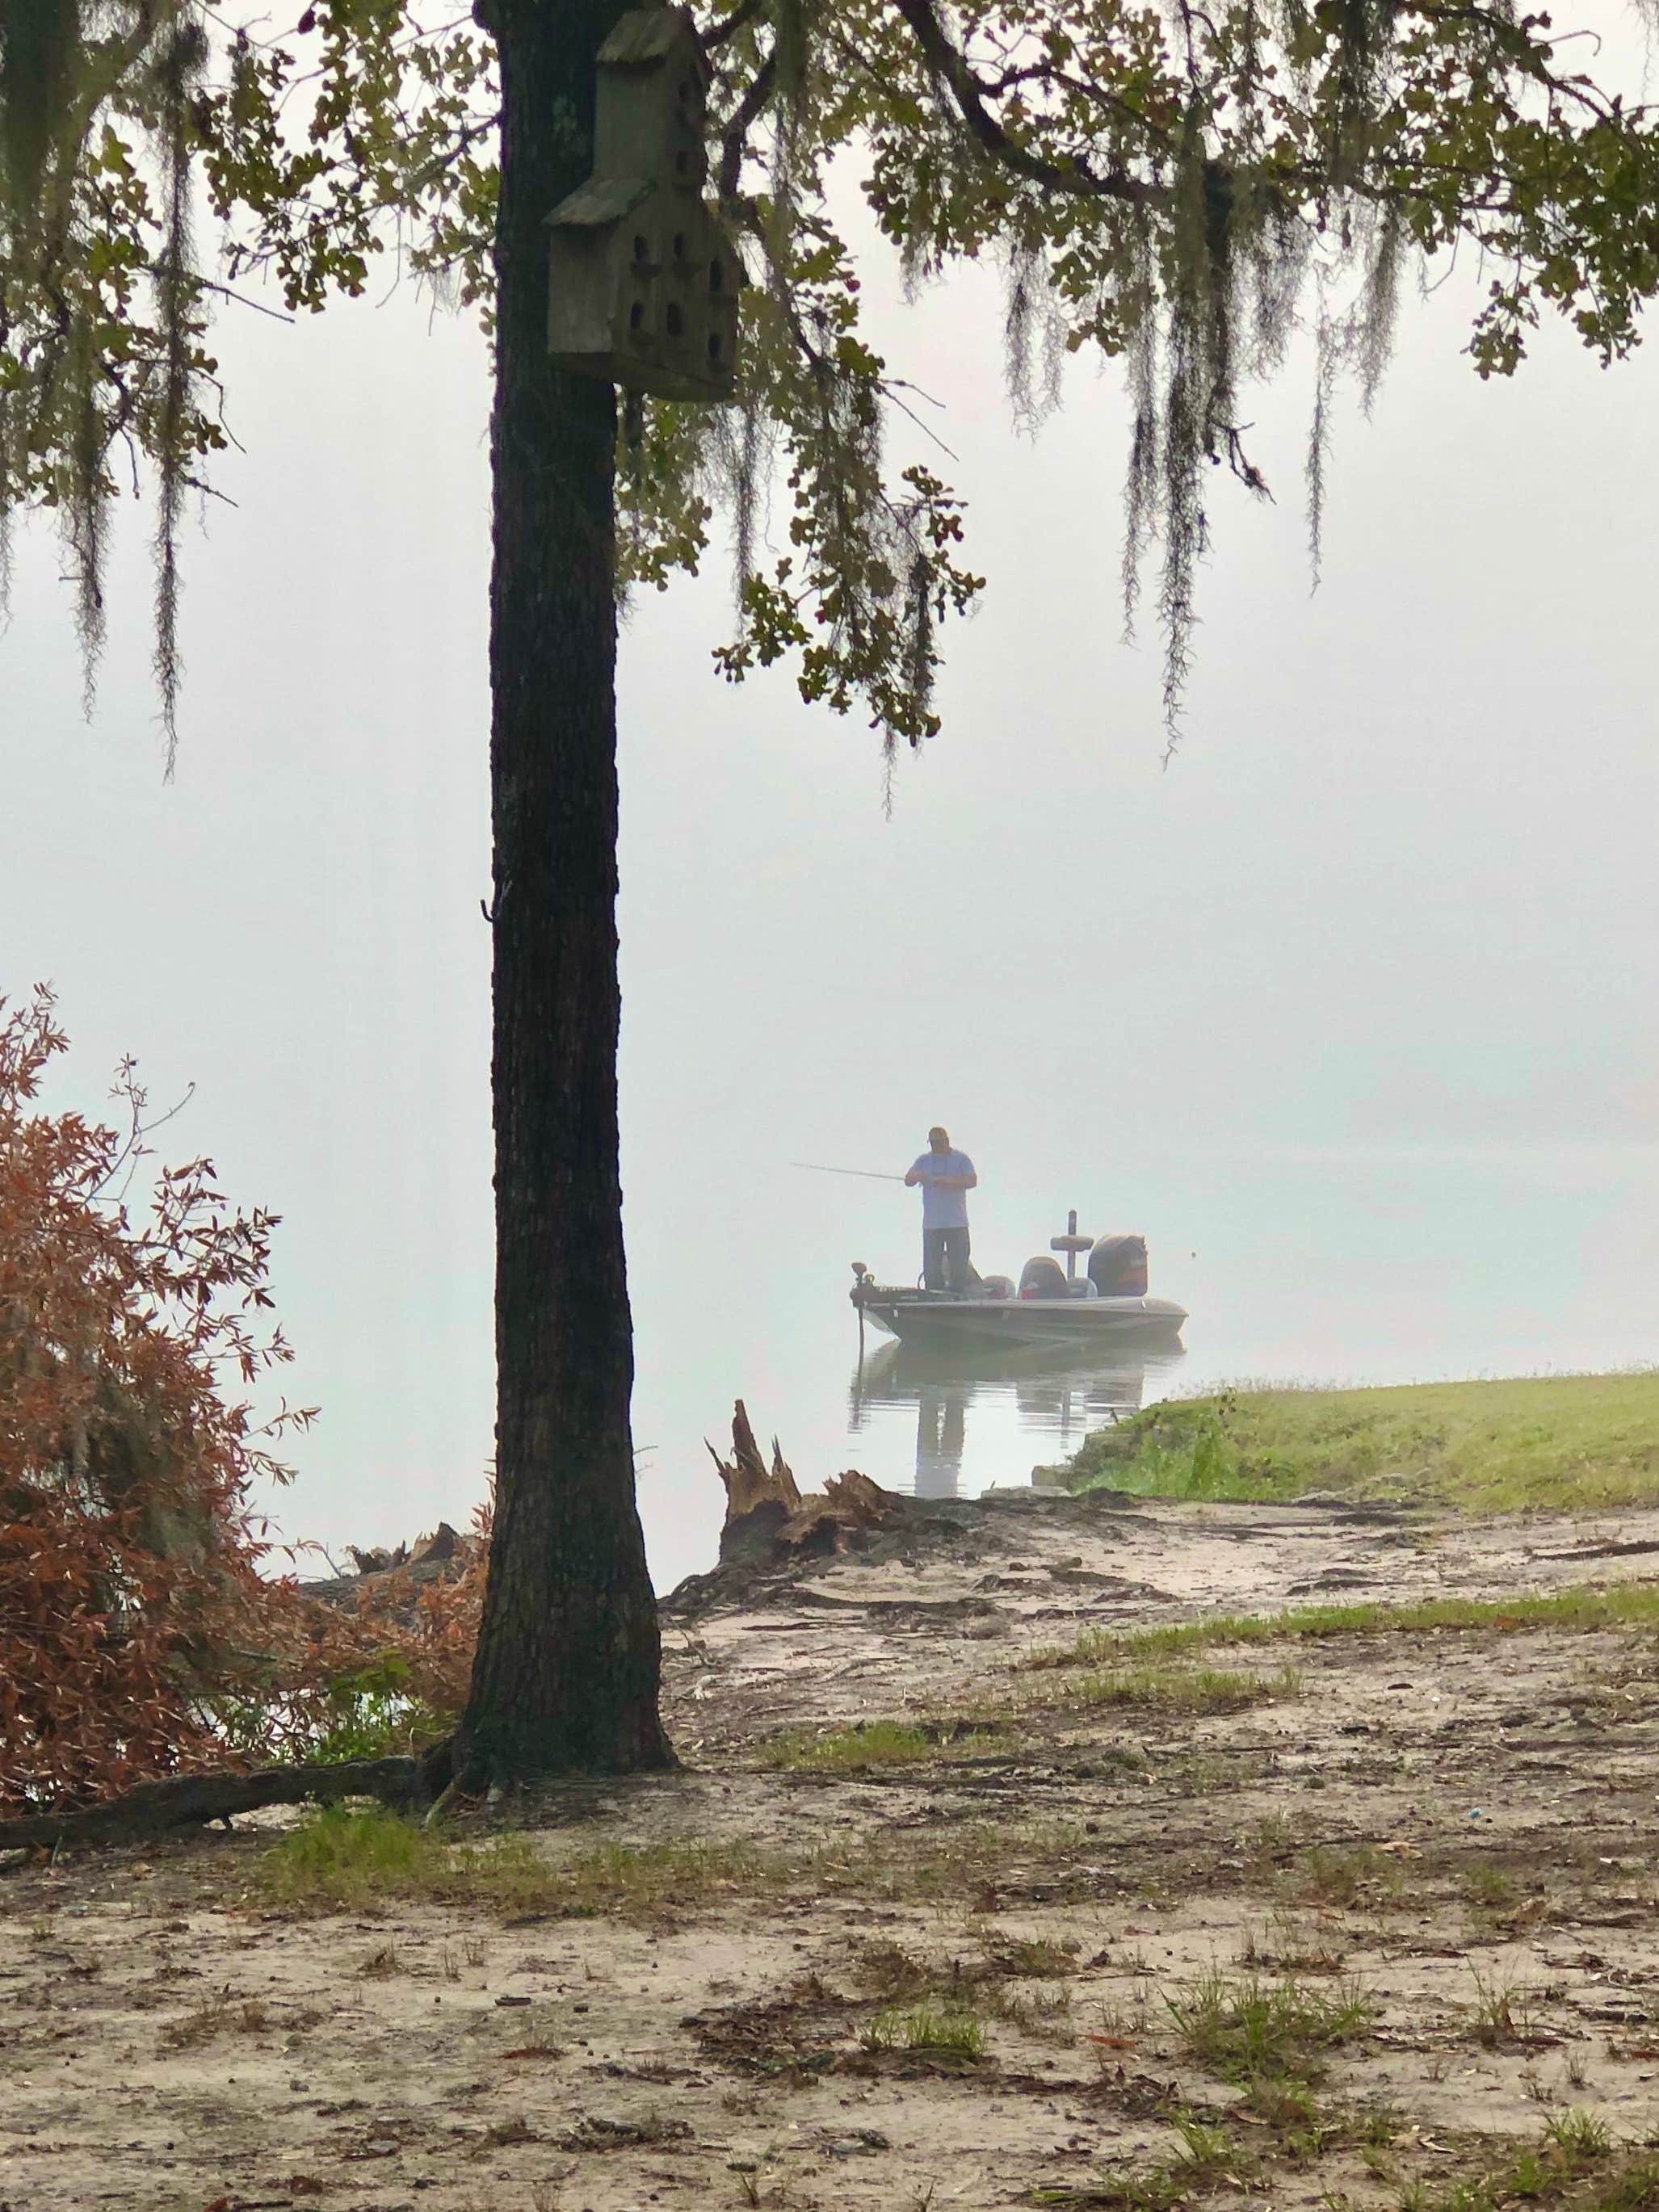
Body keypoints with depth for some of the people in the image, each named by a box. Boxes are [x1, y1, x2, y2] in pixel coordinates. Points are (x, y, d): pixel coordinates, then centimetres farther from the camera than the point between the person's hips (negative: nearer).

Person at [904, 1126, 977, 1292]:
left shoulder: (961, 1159, 4)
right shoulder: (924, 1161, 12)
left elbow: (972, 1181, -7)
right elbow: (908, 1182, 3)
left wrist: (949, 1181, -22)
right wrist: (916, 1176, -22)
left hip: (957, 1224, -2)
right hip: (931, 1225, 2)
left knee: (959, 1268, -3)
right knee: (931, 1269, 0)